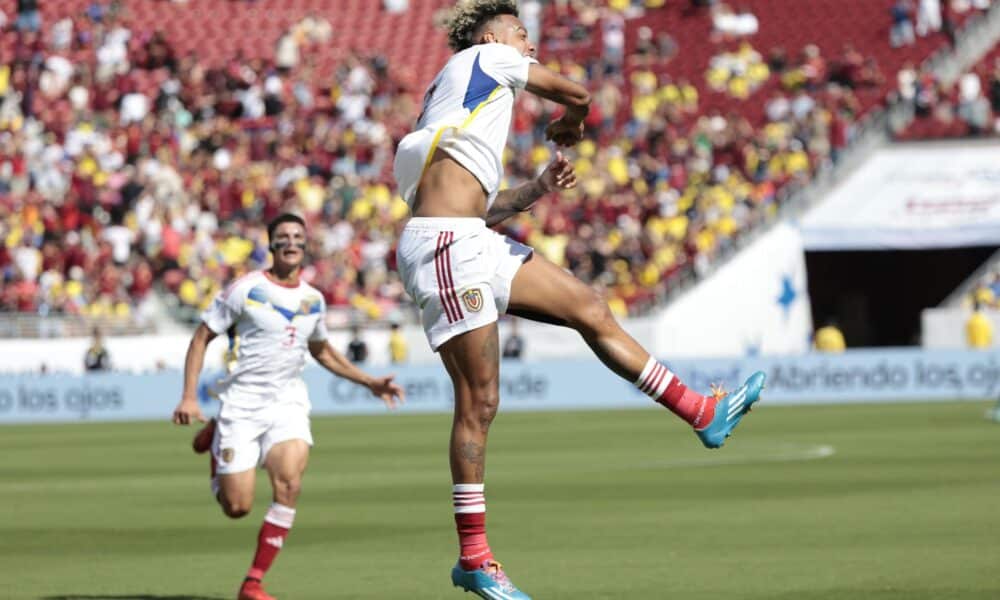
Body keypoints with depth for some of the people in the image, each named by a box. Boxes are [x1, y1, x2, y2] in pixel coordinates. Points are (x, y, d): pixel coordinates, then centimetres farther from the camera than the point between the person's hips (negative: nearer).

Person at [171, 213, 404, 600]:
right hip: (242, 403, -3)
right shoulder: (246, 289, -6)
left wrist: (369, 382, 22)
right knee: (237, 507, -5)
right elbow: (202, 338, -2)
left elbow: (322, 351, 27)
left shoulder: (313, 300, 9)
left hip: (288, 403, 3)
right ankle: (214, 440, 29)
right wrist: (189, 397, -11)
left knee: (289, 483, -23)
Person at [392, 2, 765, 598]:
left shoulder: (465, 102, 27)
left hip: (474, 240, 10)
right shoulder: (486, 57, 3)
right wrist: (569, 125, 28)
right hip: (444, 245, -10)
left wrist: (539, 188, 19)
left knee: (590, 308, 12)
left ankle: (704, 413, 19)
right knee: (479, 401, -10)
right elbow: (578, 93, 7)